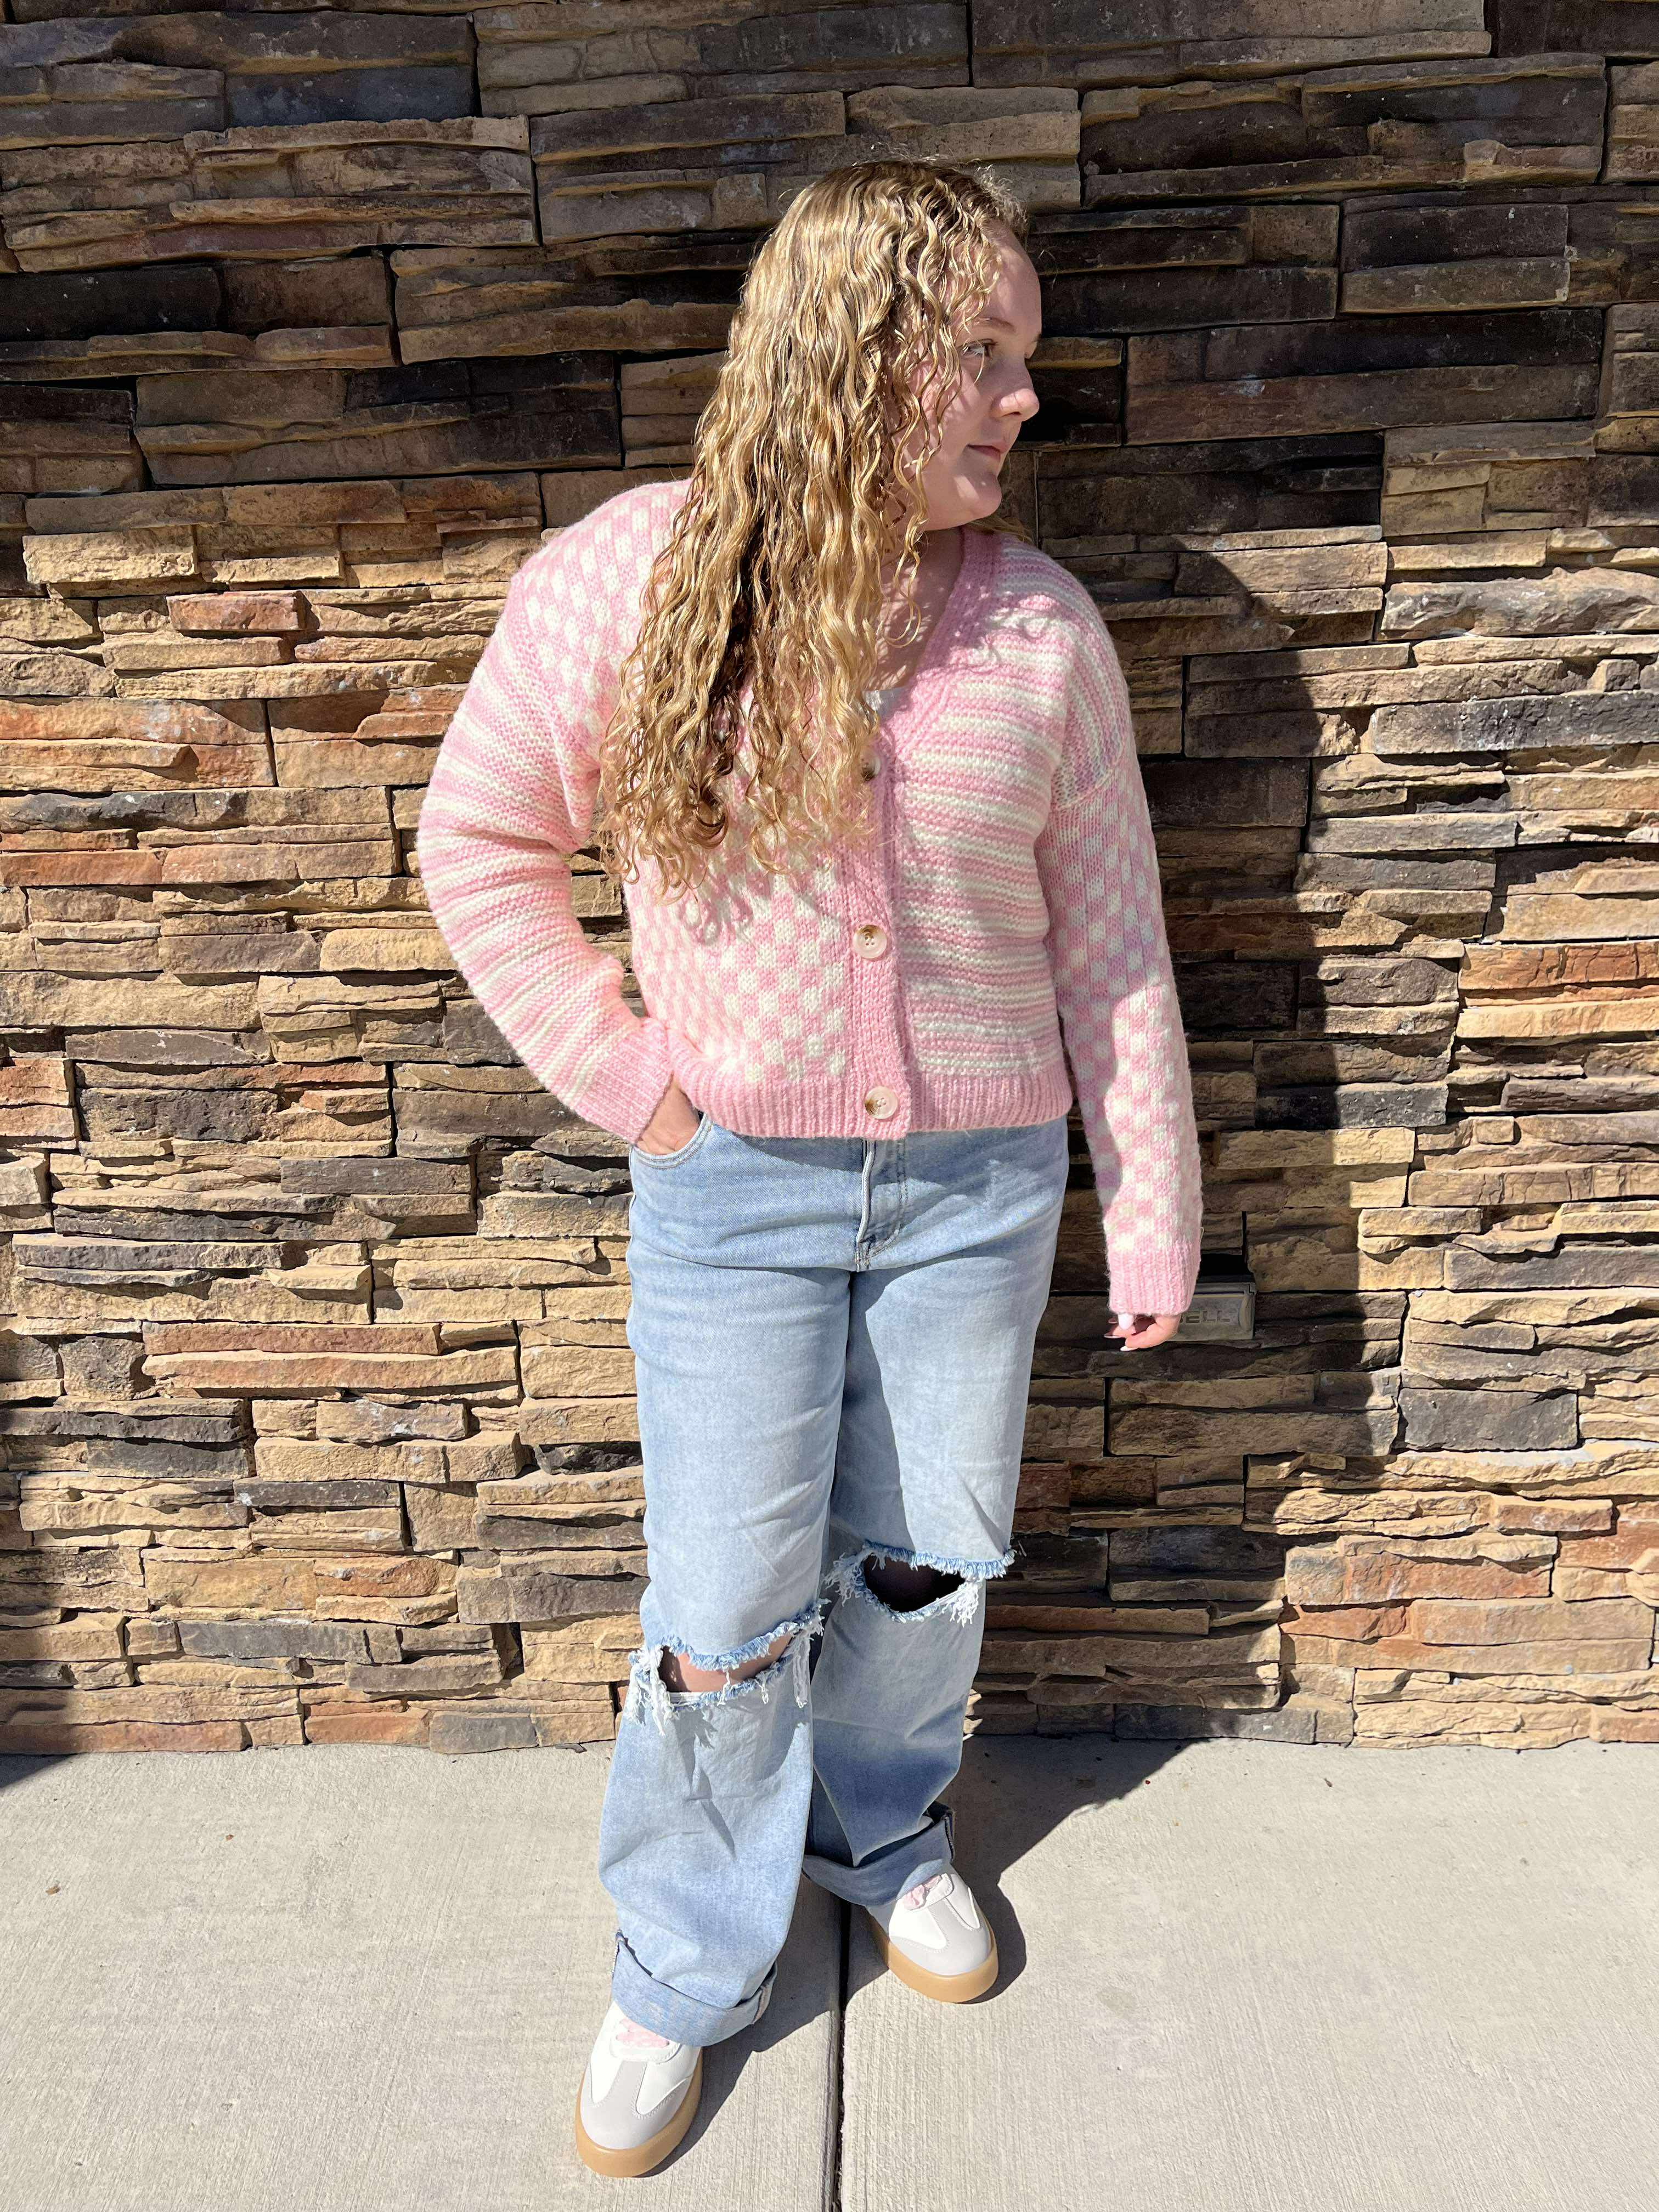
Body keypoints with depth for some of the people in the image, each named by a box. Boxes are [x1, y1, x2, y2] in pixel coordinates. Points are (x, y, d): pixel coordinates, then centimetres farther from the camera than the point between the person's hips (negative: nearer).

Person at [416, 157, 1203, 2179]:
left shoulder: (1042, 626, -4)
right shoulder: (627, 580, -9)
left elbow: (1107, 939, 1)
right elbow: (477, 841, 1)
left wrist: (1154, 1211, 4)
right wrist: (619, 1074, -5)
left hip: (981, 1180, 2)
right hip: (736, 1184, -2)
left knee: (927, 1562, 18)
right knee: (725, 1615, 7)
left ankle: (881, 1826, 49)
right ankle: (685, 1973, 34)